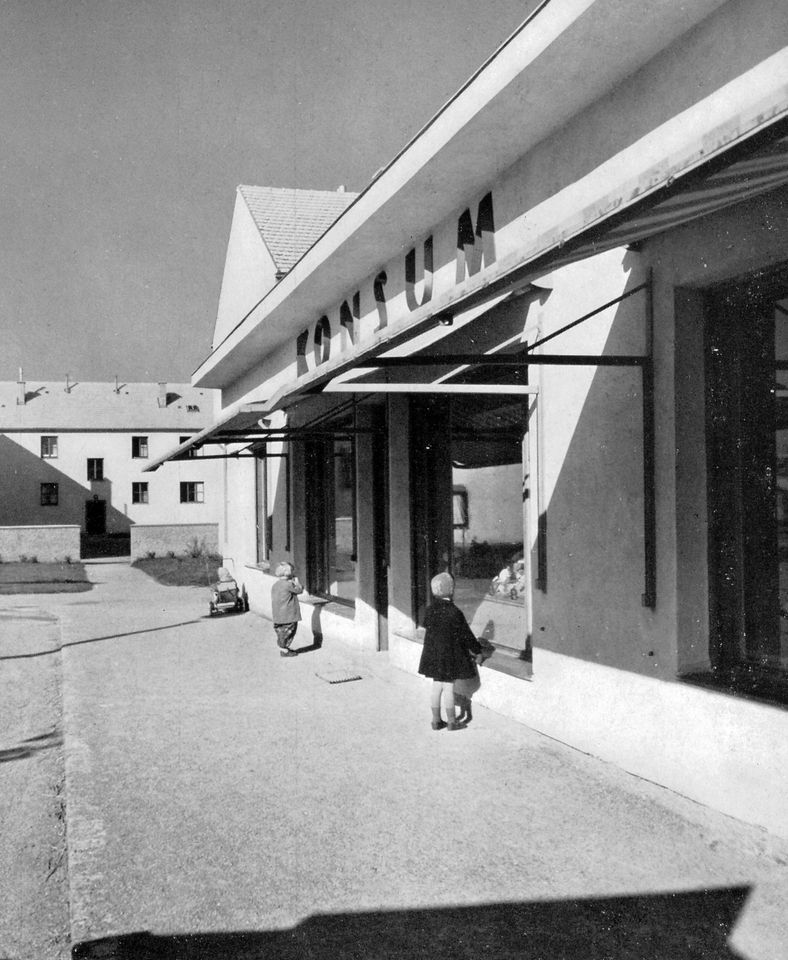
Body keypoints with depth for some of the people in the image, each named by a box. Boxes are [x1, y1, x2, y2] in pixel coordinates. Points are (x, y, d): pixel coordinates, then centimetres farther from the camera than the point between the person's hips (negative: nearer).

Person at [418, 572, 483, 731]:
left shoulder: (430, 609, -2)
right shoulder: (454, 612, -20)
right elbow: (465, 634, -12)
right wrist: (476, 649, 3)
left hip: (433, 655, 6)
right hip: (450, 655, -6)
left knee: (436, 686, 13)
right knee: (448, 687, 3)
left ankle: (436, 720, 21)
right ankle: (451, 721, 13)